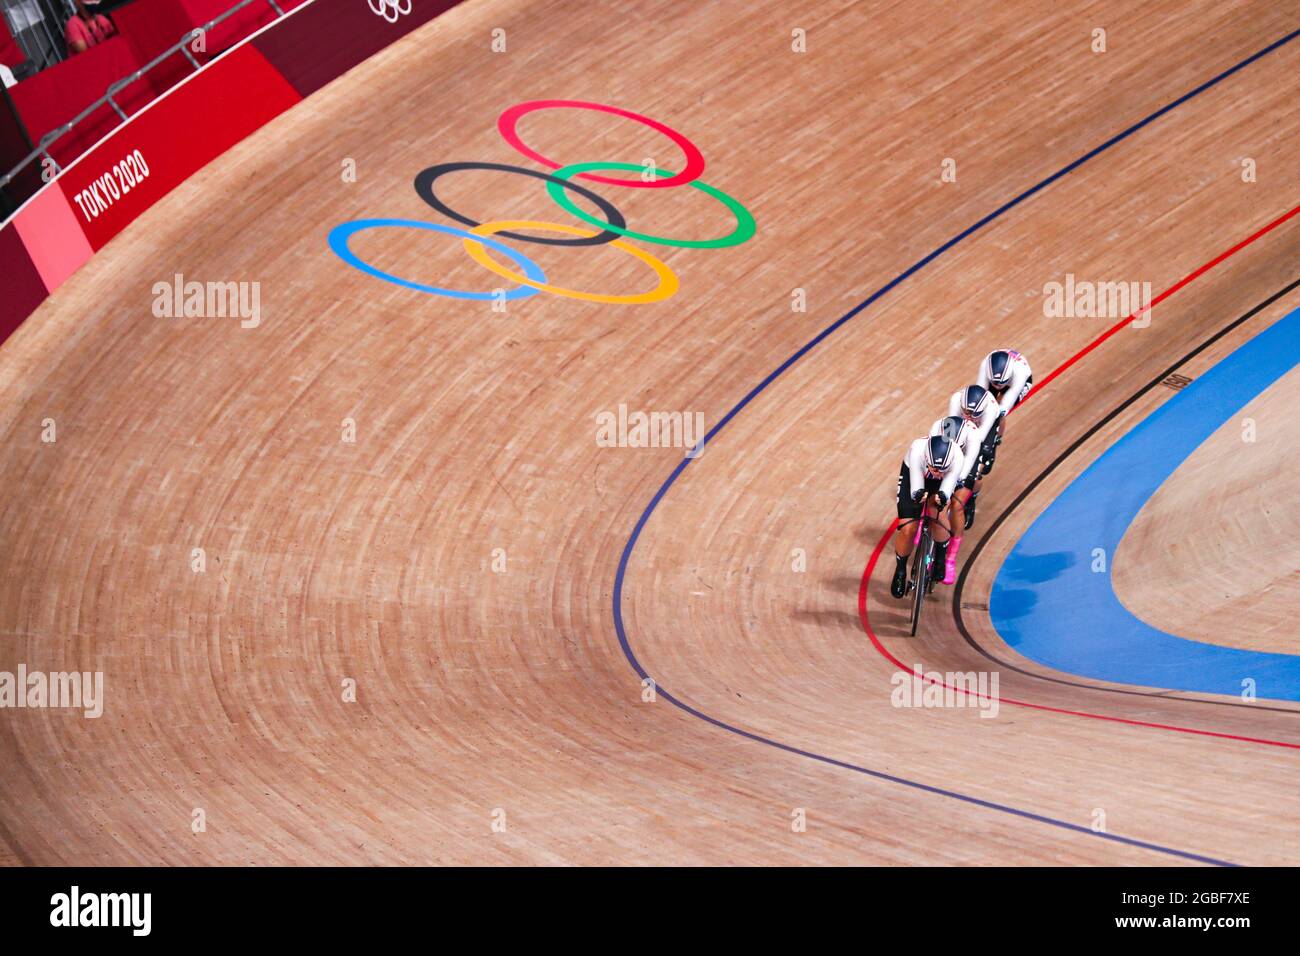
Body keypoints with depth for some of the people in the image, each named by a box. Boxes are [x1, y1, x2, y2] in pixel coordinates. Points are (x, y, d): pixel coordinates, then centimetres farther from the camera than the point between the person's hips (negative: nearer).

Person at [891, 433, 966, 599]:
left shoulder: (957, 457, -39)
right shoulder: (917, 451, -42)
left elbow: (947, 489, -39)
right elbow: (916, 489, -39)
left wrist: (942, 497, -64)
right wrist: (920, 494, -63)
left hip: (940, 484, 1)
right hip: (912, 476, -1)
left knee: (937, 513, -28)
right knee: (908, 529, -10)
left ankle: (941, 559, -1)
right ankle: (900, 571, 17)